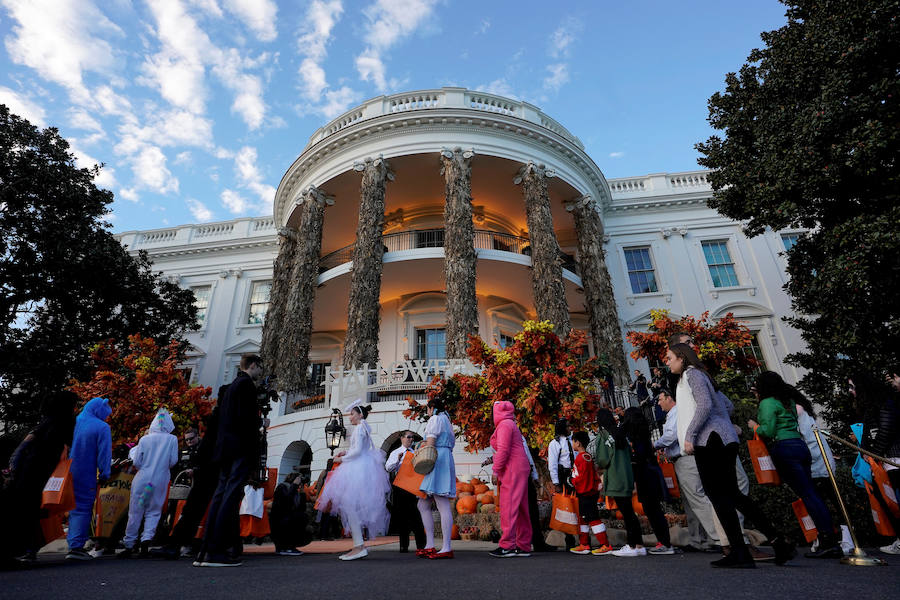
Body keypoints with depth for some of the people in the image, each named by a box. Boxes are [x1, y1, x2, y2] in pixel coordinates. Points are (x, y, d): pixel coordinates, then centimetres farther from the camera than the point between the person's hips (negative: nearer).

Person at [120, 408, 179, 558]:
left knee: (135, 512, 10)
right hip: (161, 481, 0)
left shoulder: (144, 439, -1)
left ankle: (129, 546, 17)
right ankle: (146, 538, -9)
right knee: (154, 512, 10)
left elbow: (136, 462, 0)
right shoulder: (172, 439, -3)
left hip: (142, 479, 1)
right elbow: (173, 461, -2)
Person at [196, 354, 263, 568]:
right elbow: (246, 417, -17)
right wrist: (260, 422, 1)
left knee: (221, 495, 10)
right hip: (241, 448, -10)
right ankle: (215, 552, -10)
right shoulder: (246, 384, -7)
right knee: (231, 496, -10)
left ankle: (205, 552, 12)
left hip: (226, 448, 10)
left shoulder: (232, 385, 23)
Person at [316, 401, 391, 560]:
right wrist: (346, 452, 13)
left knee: (348, 504, -12)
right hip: (362, 468, 10)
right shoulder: (365, 428, 20)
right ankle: (360, 545, 13)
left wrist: (341, 459, -7)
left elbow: (358, 451, -17)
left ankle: (359, 546, -15)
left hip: (358, 469, -10)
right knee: (354, 507, 11)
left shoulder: (359, 428, -9)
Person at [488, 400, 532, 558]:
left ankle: (507, 546, -10)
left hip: (513, 471, -10)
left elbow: (503, 449, -17)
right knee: (520, 508, 11)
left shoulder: (504, 424, -8)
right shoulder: (511, 424, 22)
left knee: (508, 507, -10)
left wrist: (496, 469, -13)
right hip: (520, 470, 10)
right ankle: (523, 546, 15)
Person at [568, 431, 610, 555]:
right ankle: (584, 545, 21)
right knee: (584, 518, 14)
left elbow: (583, 476, -22)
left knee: (593, 518, -6)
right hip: (586, 493, 11)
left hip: (586, 493, -11)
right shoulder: (587, 456, 15)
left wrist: (572, 482, -10)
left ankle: (606, 546, -2)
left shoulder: (582, 457, -17)